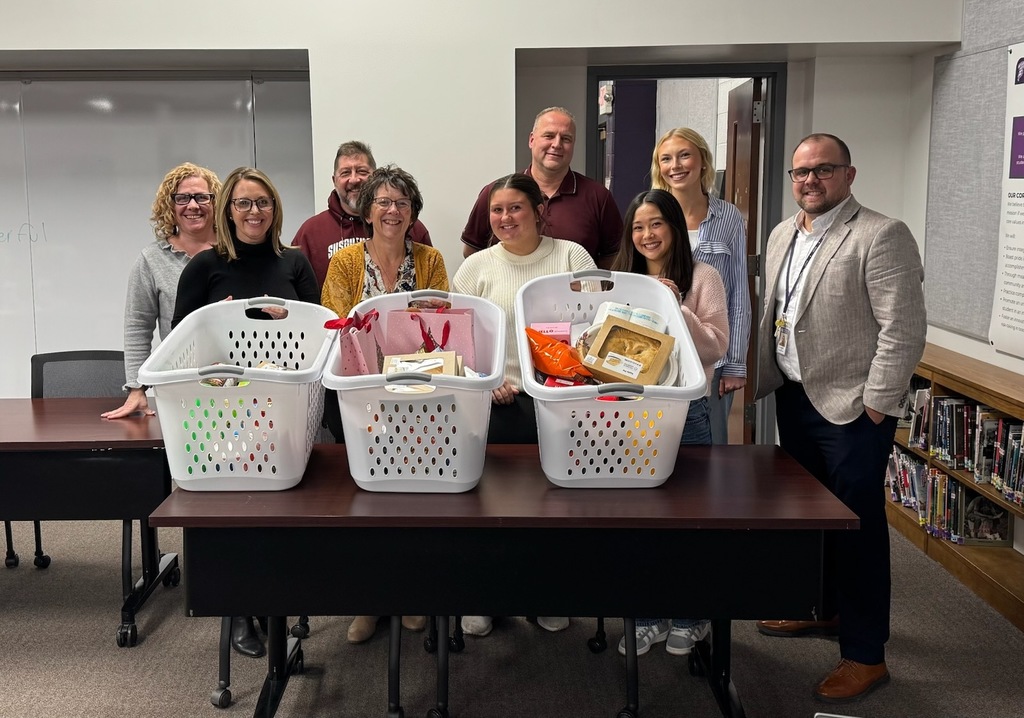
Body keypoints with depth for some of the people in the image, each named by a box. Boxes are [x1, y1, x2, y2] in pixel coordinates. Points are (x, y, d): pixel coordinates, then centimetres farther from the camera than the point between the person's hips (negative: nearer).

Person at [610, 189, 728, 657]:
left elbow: (715, 346, -10)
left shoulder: (702, 277, -2)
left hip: (684, 408, -4)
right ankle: (647, 617, 23)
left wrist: (676, 308, -18)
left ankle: (689, 617, 23)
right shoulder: (622, 278, 10)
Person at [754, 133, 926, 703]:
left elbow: (904, 329, -17)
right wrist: (767, 379, 13)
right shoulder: (783, 235, 11)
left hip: (853, 409, -8)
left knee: (857, 527, -1)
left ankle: (866, 654, 12)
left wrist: (876, 405, -18)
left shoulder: (882, 237, -14)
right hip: (794, 398, 8)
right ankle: (823, 609, 39)